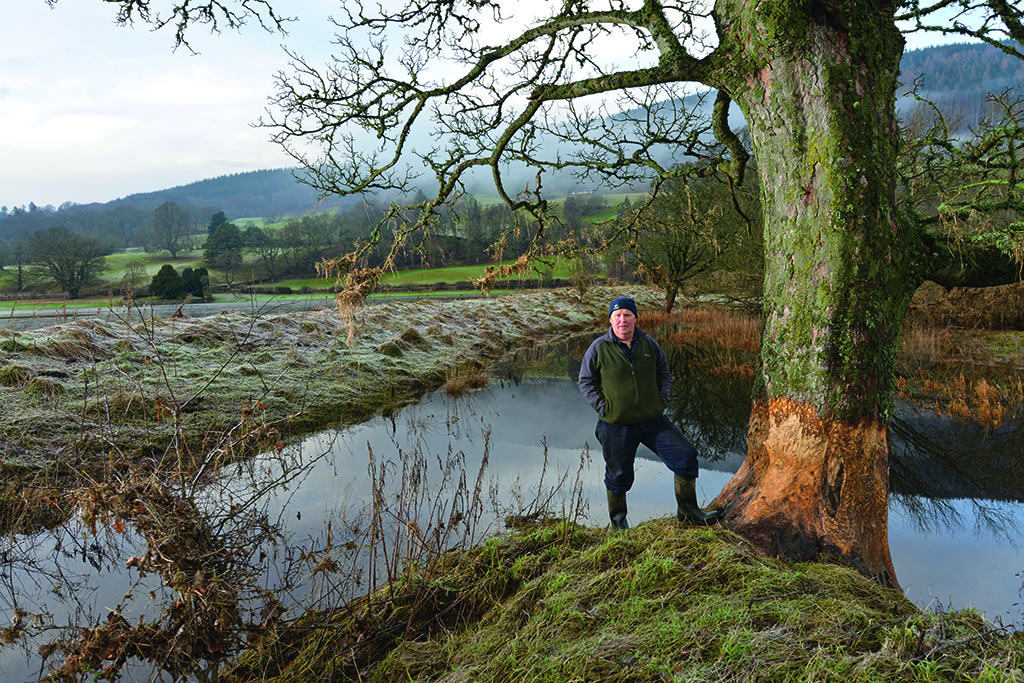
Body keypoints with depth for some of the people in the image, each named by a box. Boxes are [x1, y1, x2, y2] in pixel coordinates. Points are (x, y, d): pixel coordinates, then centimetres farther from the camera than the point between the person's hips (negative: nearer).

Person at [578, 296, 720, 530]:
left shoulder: (648, 344, 5)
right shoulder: (599, 348, -5)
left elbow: (664, 374, 18)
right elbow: (586, 381, 3)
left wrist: (662, 400, 4)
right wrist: (603, 407, -6)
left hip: (654, 420, 3)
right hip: (616, 425, -3)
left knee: (686, 456, -2)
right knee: (618, 475, 6)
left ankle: (687, 510, 15)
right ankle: (618, 520, 30)